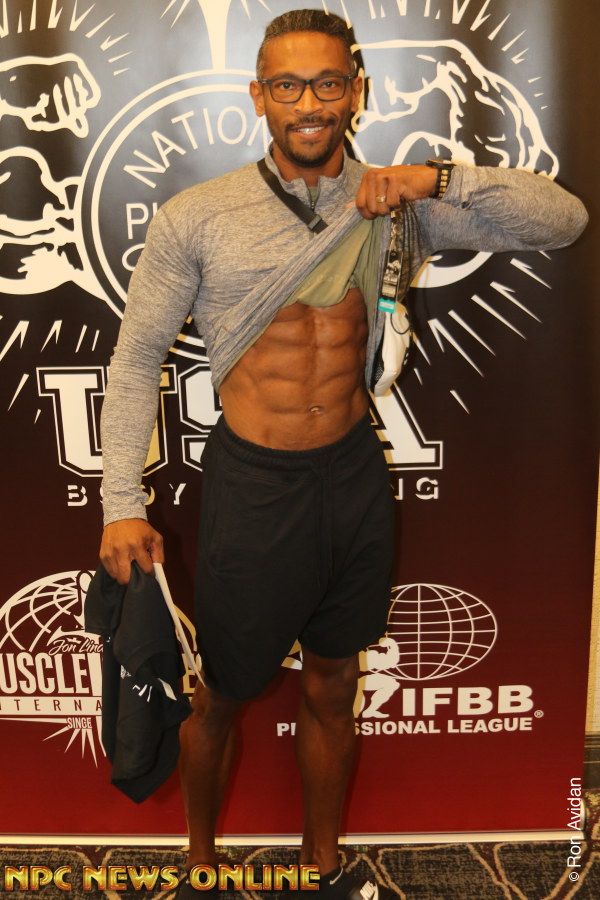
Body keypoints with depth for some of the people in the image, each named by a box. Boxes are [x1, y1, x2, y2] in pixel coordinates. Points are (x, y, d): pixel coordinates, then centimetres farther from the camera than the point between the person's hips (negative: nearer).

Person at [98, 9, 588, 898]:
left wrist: (440, 180, -16)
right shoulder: (195, 217, -7)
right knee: (222, 695, 15)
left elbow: (564, 220, -1)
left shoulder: (396, 204, 0)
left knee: (332, 689, 20)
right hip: (253, 486, -2)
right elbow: (137, 359, -2)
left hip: (356, 476, 3)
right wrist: (123, 504, -7)